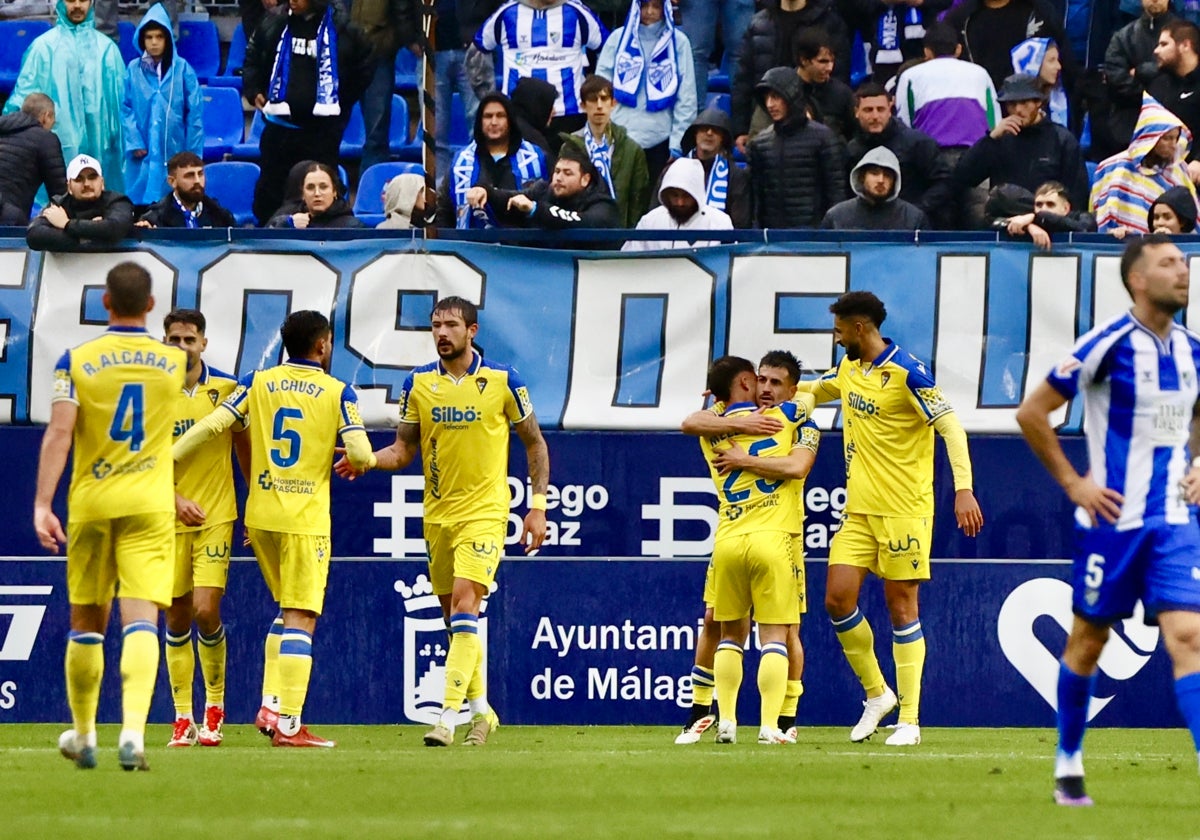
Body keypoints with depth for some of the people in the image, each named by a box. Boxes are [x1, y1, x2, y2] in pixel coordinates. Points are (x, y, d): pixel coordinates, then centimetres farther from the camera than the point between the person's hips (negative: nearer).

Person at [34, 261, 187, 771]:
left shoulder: (76, 361, -3)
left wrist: (42, 504, -15)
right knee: (141, 619, -9)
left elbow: (59, 433, -12)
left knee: (86, 623, 13)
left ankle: (83, 736, 25)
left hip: (91, 502, 0)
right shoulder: (175, 362, 3)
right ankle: (133, 731, -27)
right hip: (151, 505, 0)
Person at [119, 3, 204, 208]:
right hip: (144, 153, 1)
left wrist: (192, 153, -2)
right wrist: (134, 142, -7)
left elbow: (195, 112, -1)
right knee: (141, 200, 2)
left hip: (174, 152, -1)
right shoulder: (133, 70, 1)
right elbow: (126, 109, 3)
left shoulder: (182, 69, -3)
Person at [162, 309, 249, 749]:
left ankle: (215, 703, 8)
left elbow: (244, 447, 10)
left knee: (206, 610, -12)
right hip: (168, 522, 1)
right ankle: (183, 719, 10)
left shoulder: (227, 388, 1)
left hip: (216, 515, -1)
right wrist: (176, 501, -16)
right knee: (176, 618, 2)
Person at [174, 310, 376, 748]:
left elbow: (212, 425, -2)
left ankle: (271, 705, 10)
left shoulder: (257, 382, 6)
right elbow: (360, 453, -11)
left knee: (287, 609, 21)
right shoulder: (338, 392, -3)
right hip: (306, 518, -5)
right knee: (300, 619, -3)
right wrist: (363, 460, 14)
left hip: (260, 515, 5)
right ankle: (287, 723, -10)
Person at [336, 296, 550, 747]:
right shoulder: (418, 383, 4)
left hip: (484, 511, -4)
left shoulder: (503, 381, -4)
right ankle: (481, 710, 25)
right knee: (454, 615, 9)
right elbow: (403, 451, 7)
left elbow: (535, 444, 5)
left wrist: (538, 506, -1)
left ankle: (449, 715, -22)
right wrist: (366, 460, -14)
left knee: (464, 604, -18)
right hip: (437, 514, 4)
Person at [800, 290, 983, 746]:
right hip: (859, 508, 7)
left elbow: (950, 427, -15)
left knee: (901, 606, -4)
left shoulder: (906, 372, -13)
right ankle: (877, 694, 16)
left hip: (903, 508, -7)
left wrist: (963, 490, -24)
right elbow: (813, 390, 31)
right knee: (838, 599, -2)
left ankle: (909, 720, 1)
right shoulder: (848, 367, 11)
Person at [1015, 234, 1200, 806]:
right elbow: (1032, 412, -8)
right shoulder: (1108, 345, -12)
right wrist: (1073, 483, -9)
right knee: (1088, 639, 7)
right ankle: (1068, 765, 24)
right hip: (1113, 518, -4)